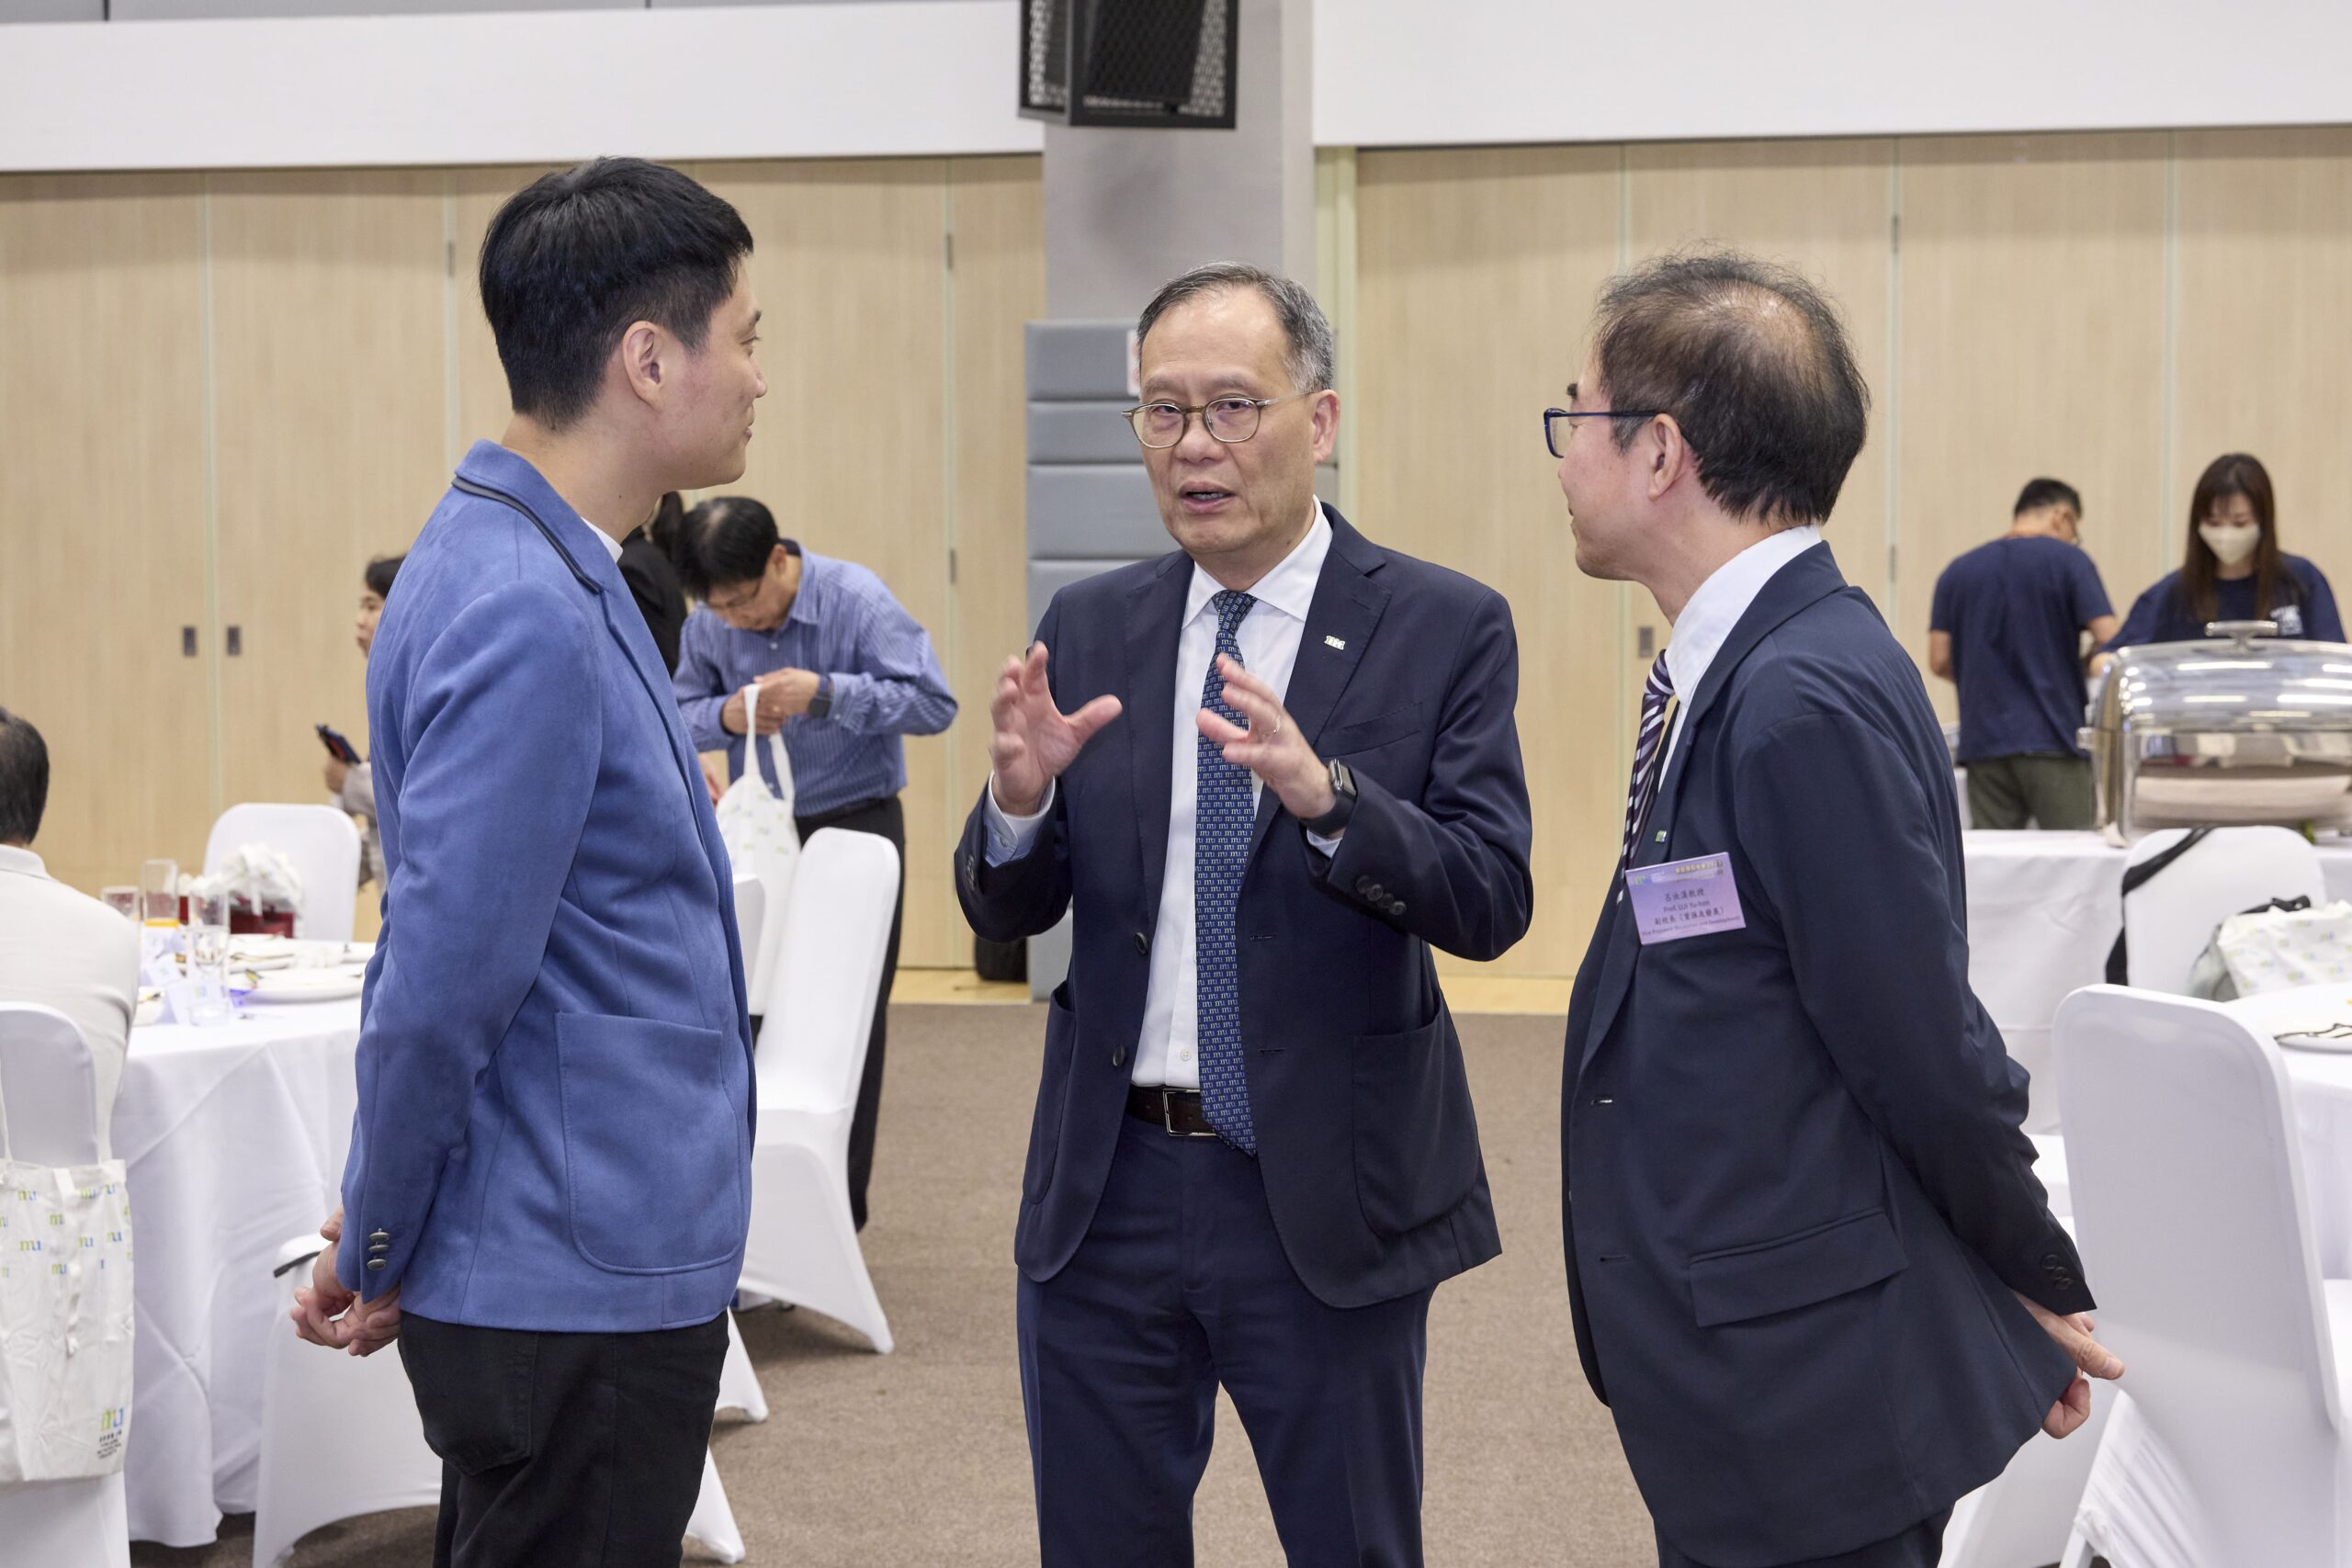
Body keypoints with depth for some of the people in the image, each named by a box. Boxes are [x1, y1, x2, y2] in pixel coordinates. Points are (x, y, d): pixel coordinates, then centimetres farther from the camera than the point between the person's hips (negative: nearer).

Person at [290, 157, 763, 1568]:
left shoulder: (541, 566, 10)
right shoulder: (529, 620, -22)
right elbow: (440, 987, -22)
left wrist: (385, 1238, 17)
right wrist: (377, 1260, -9)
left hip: (605, 1261, 10)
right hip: (580, 1289, -10)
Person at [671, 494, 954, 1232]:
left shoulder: (857, 600, -17)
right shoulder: (709, 622, -6)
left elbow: (933, 703, -18)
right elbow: (682, 712, 5)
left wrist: (826, 692, -28)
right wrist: (728, 715, -18)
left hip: (854, 825, -3)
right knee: (750, 1008, 1)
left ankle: (837, 1205, 9)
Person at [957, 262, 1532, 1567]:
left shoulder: (1444, 629, -5)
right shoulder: (1089, 629, 5)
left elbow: (1489, 900, -13)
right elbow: (1005, 910, 5)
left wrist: (1325, 794, -30)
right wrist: (1021, 798, -17)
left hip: (1327, 1198, -3)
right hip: (1107, 1190, 3)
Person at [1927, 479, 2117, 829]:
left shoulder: (1958, 571, 11)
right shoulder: (2067, 560, -1)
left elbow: (1939, 660, 7)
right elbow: (2109, 642, -8)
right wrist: (2069, 669, 12)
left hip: (1983, 743, 4)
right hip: (2052, 739, -4)